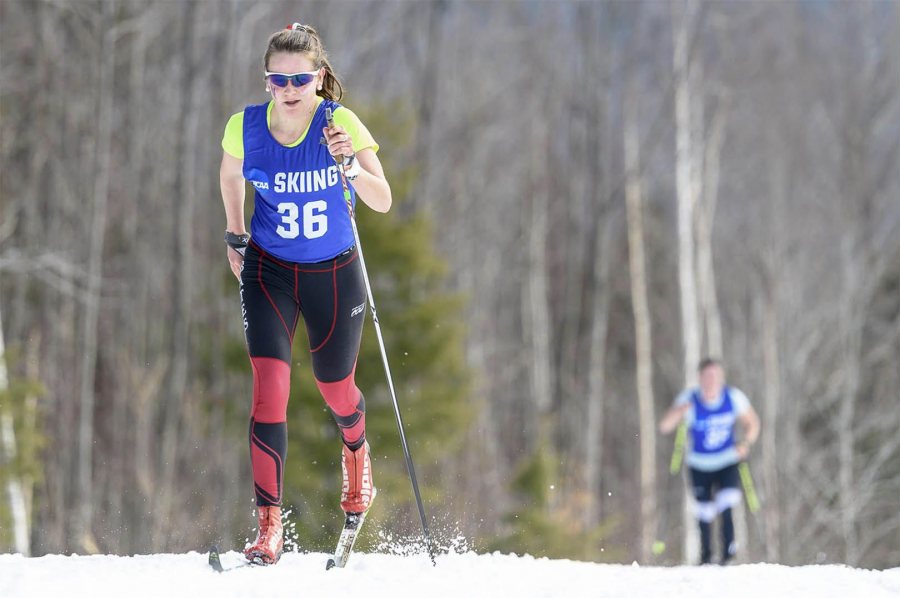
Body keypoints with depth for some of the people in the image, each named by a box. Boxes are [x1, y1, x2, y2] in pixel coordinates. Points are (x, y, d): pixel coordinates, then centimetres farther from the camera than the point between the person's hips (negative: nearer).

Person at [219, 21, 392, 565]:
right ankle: (270, 525, -14)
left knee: (336, 390, 16)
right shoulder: (245, 128, -13)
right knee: (271, 386, -17)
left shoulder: (340, 123, -19)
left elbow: (383, 202, -26)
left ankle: (357, 454, 53)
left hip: (334, 274, 0)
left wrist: (349, 164, -42)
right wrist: (235, 236, 13)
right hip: (269, 271, 0)